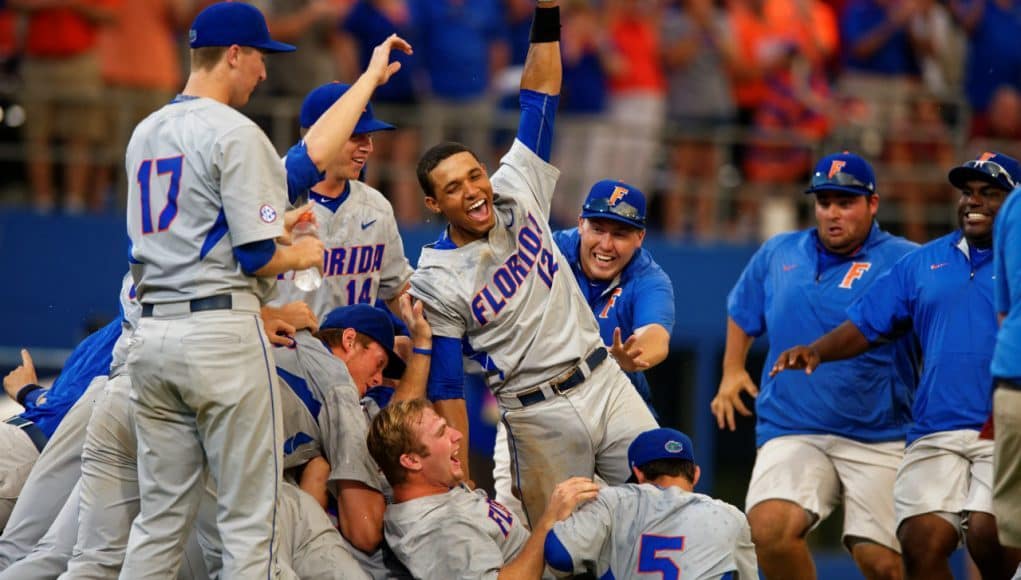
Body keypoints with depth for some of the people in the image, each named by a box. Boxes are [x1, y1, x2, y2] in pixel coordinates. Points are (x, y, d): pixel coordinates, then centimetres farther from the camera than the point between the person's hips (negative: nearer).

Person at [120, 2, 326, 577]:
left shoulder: (145, 134, 15)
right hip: (223, 332, -7)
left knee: (162, 515, 10)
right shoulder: (235, 133, -9)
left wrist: (273, 227, 25)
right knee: (249, 516, -2)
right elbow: (257, 256, -13)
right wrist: (300, 254, 7)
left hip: (152, 332, 7)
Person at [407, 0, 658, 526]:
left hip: (605, 382, 5)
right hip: (537, 417, -5)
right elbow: (445, 390, -8)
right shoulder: (435, 285, -8)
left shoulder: (516, 195, 3)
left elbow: (539, 98, 4)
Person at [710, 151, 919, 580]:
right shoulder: (777, 255, 13)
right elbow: (741, 312, 31)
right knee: (769, 528, -25)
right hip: (791, 432, 2)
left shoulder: (904, 262, 0)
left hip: (879, 437, -2)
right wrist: (732, 371, 21)